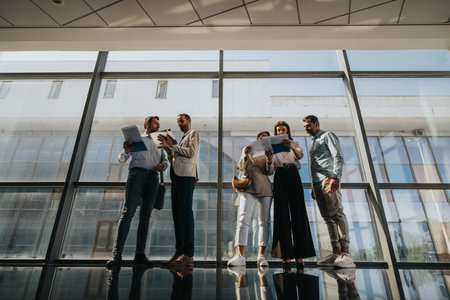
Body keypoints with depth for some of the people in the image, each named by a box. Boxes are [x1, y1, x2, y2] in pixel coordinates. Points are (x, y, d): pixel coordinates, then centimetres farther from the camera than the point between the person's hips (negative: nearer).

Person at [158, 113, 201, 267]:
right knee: (177, 214, 3)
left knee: (185, 213, -13)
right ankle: (179, 253, 5)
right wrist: (168, 148, 9)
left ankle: (188, 255, -13)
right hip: (176, 177, 8)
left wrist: (171, 146, -7)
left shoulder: (194, 134, 9)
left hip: (186, 175, -8)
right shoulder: (182, 139, 32)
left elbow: (191, 153, -9)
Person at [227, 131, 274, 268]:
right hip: (249, 187, -1)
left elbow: (270, 172, 5)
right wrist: (246, 156, -11)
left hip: (265, 189, 2)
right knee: (243, 219, -11)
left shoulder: (269, 153, 18)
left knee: (264, 221, -3)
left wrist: (269, 161, -16)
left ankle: (261, 255, 1)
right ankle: (239, 255, -13)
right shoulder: (247, 150, 18)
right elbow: (242, 168, 8)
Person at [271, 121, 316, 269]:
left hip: (293, 176, 0)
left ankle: (299, 255, -2)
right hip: (279, 178, 0)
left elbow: (300, 156, -6)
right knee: (282, 214, -6)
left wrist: (292, 147, -27)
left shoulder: (295, 144, 18)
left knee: (298, 213, -5)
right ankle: (286, 255, -5)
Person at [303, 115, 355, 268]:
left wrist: (335, 177, -22)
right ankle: (336, 253, 4)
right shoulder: (313, 143, 28)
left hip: (328, 179, -8)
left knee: (337, 213, -12)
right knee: (328, 217, 3)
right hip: (317, 182, 8)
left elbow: (338, 157, -8)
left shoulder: (327, 136, 6)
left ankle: (346, 254, -13)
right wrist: (314, 187, 20)